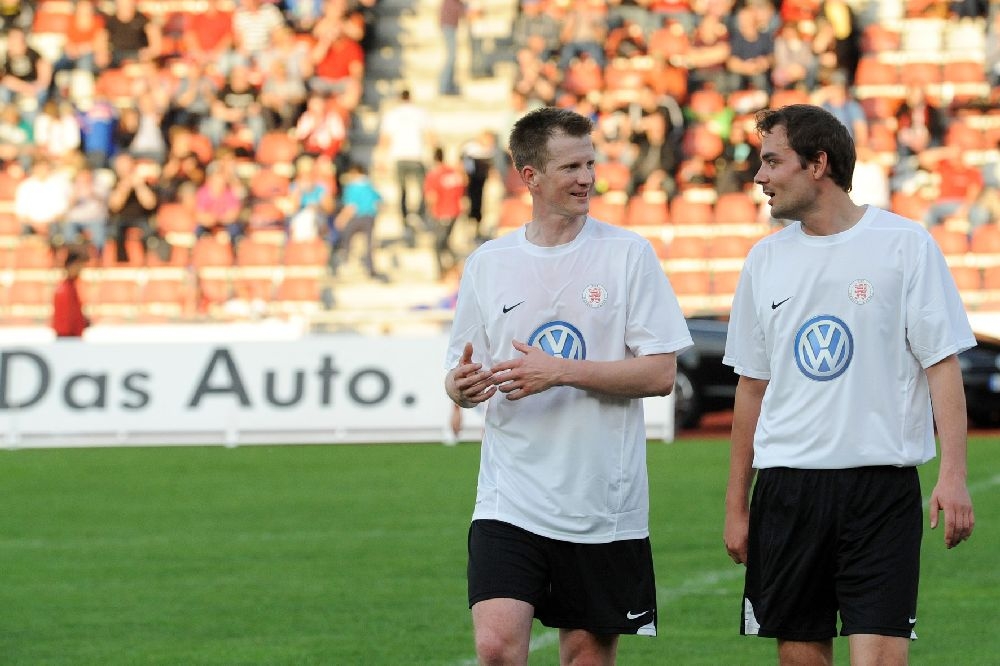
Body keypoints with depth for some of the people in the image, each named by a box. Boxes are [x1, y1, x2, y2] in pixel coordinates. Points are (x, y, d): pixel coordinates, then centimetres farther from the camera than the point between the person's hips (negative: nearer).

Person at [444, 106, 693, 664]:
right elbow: (462, 377, 13)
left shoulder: (628, 254, -1)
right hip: (509, 501, 1)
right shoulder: (488, 263, 6)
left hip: (604, 507, -1)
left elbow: (661, 374, -7)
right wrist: (462, 385, -12)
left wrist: (561, 372, -17)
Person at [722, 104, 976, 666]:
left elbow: (943, 364, -4)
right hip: (787, 487, 4)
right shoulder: (767, 260, 11)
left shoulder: (905, 245, -2)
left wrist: (953, 475, -14)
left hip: (882, 484, -4)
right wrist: (736, 504, 14)